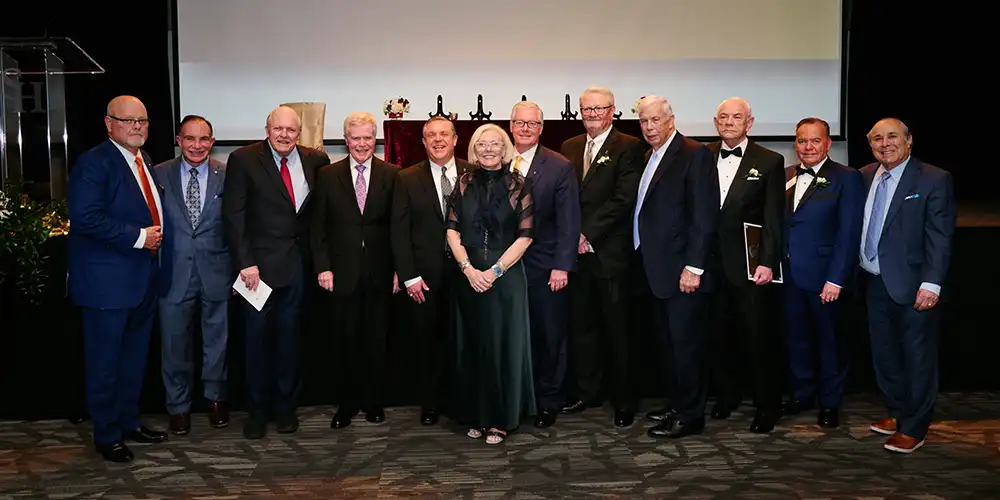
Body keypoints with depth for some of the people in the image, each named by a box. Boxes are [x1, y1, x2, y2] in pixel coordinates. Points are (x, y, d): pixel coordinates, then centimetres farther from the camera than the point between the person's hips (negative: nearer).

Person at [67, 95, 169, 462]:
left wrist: (156, 235, 6)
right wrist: (138, 237, -22)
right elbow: (85, 218, -24)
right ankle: (106, 436, 17)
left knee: (135, 358, 19)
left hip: (144, 278, 9)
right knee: (105, 363, 4)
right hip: (108, 282, -8)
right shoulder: (93, 163, -14)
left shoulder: (146, 162, 13)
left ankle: (129, 422, 33)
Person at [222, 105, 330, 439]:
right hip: (260, 263, -3)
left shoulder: (314, 161, 3)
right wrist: (245, 262, -14)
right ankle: (256, 411, 19)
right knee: (258, 337, 6)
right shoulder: (243, 160, -5)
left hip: (297, 263, 3)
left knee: (289, 337, 12)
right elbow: (233, 215, -8)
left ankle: (285, 406, 25)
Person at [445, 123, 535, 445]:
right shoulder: (465, 183, 6)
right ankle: (476, 415, 21)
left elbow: (525, 235, -5)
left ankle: (501, 418, 15)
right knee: (471, 345, 8)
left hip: (506, 275, -2)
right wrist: (468, 268, -10)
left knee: (503, 344, 3)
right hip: (469, 275, 3)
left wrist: (495, 270, -13)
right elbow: (452, 230, 3)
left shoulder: (517, 185, -1)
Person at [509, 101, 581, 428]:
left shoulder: (560, 167, -3)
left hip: (545, 268, -2)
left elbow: (568, 221, -6)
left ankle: (549, 402, 22)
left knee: (550, 336, 7)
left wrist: (562, 266, -12)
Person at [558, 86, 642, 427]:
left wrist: (588, 234, -14)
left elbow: (623, 200, -13)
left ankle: (624, 400, 14)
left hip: (610, 252, -5)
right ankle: (586, 392, 24)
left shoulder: (628, 147, -4)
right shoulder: (569, 148, 14)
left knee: (617, 328, 2)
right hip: (577, 251, 5)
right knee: (581, 325, 12)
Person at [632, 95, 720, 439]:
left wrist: (693, 267, -19)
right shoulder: (650, 158, 16)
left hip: (682, 271, -8)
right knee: (668, 342, 14)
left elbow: (704, 216, -15)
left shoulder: (695, 155, -9)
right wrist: (644, 262, 10)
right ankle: (678, 405, 25)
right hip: (657, 270, 8)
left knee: (685, 343, -1)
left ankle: (690, 416, 9)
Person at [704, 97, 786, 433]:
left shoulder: (769, 162, 0)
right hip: (712, 263, 3)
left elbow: (773, 219, -4)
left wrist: (767, 263, -12)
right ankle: (726, 396, 27)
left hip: (750, 266, -3)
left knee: (760, 338, 2)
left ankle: (767, 407, 14)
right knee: (721, 334, 11)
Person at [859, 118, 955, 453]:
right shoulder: (865, 176, 7)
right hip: (875, 283, 6)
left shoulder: (934, 180, -9)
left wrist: (931, 284, -20)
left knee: (917, 358, 5)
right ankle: (897, 412, 35)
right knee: (884, 354, 17)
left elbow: (940, 237, -13)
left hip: (912, 286, -6)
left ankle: (914, 428, 18)